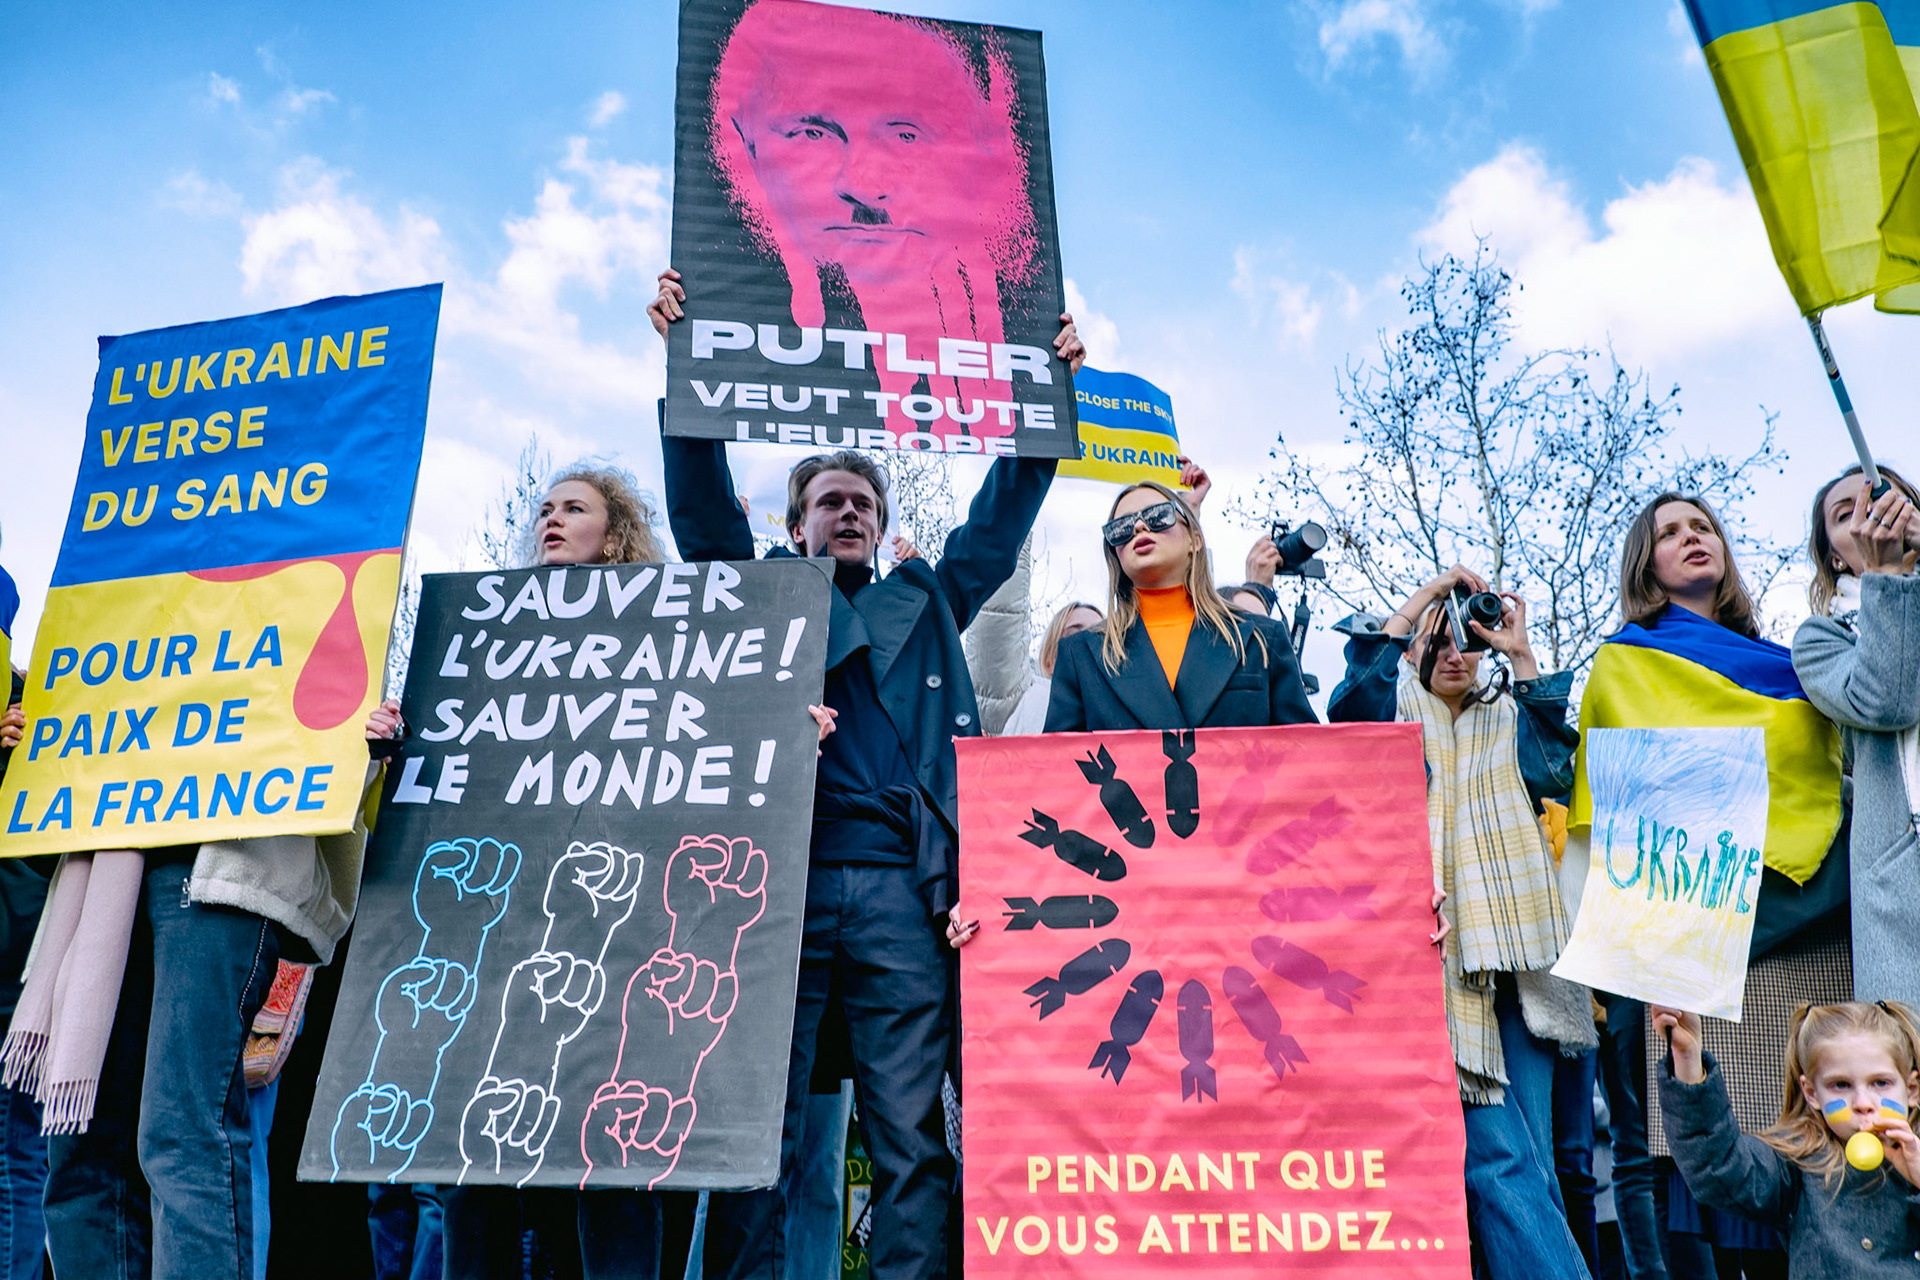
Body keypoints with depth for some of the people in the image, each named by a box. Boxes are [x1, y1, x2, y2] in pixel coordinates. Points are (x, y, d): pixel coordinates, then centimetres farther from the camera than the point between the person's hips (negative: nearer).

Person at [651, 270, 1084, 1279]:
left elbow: (1002, 515, 21)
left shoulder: (927, 601, 26)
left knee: (911, 1134, 0)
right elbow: (703, 500, 11)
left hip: (901, 885, 1)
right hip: (775, 874, -1)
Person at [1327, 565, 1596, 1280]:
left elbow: (1553, 773, 0)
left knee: (1534, 1160, 4)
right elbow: (1349, 711, -13)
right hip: (1436, 954, -4)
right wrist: (1417, 603, -10)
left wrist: (1521, 657, -2)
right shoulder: (1396, 711, 12)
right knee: (1499, 1158, -13)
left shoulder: (1507, 717, 21)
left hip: (1516, 952, 4)